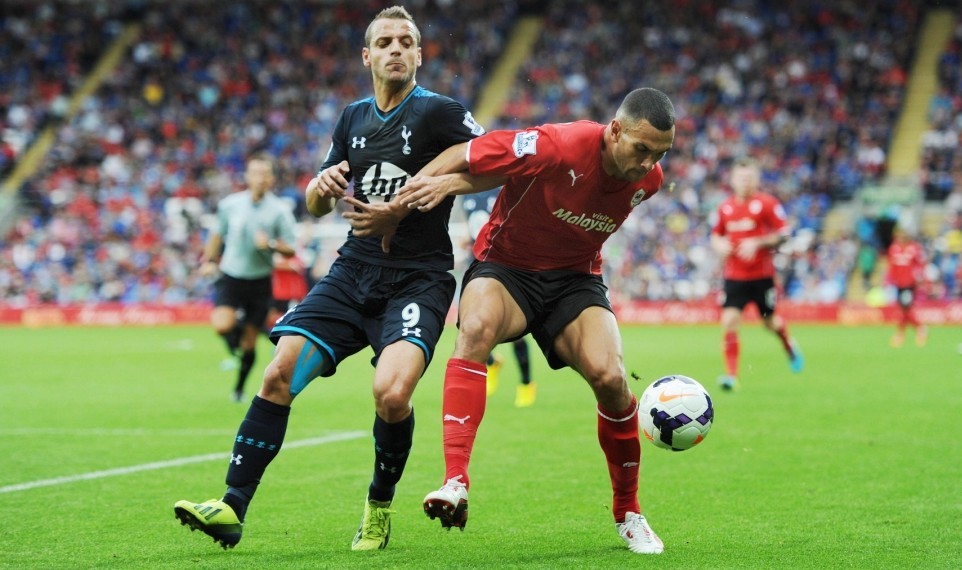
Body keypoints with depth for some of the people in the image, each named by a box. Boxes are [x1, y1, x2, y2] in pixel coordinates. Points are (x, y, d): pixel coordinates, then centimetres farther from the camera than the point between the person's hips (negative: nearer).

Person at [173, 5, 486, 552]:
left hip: (418, 278, -5)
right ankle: (233, 508, -7)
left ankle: (380, 506, 1)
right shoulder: (353, 118, 13)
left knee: (392, 392, -27)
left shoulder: (438, 112, -5)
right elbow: (316, 205, 21)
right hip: (353, 272, 5)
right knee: (279, 374, -11)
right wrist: (322, 185, -3)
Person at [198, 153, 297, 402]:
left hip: (260, 281, -1)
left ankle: (239, 387, 24)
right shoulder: (229, 204, -1)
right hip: (230, 276, 1)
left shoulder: (280, 210, -6)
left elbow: (291, 249, -4)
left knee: (249, 344, 3)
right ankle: (236, 330, 13)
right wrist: (209, 260, 15)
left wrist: (271, 244, -21)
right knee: (222, 325, -24)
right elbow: (217, 234, 18)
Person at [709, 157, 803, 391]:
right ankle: (731, 374, -12)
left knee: (770, 321, 11)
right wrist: (720, 245, -5)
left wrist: (757, 243, -20)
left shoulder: (767, 203, -6)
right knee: (729, 321, -13)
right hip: (734, 276, 2)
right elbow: (716, 236, 18)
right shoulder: (725, 208, 6)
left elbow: (784, 233, -8)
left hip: (762, 275, -2)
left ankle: (789, 345, 46)